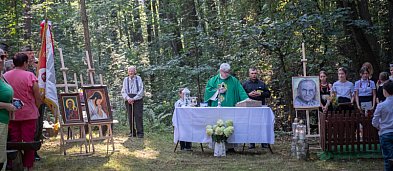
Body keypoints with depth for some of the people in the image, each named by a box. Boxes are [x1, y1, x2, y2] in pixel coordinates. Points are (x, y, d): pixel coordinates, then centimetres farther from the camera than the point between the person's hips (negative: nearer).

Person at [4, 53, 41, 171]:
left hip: (11, 115, 3)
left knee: (14, 142, 10)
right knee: (28, 142, 4)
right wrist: (36, 108, 11)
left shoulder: (5, 76, 1)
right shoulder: (29, 76, -9)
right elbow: (38, 97, -6)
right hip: (28, 114, -3)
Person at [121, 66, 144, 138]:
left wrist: (134, 99, -12)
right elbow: (123, 91, 6)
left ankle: (140, 133, -5)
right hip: (128, 100, 3)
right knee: (130, 117, 3)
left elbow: (141, 90, -4)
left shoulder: (138, 79, 1)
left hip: (137, 99, -3)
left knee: (138, 116, -7)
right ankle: (132, 132, 10)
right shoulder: (126, 79, 9)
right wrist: (128, 98, -12)